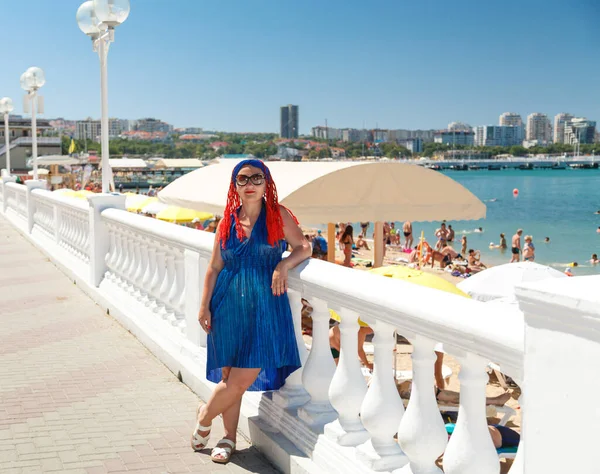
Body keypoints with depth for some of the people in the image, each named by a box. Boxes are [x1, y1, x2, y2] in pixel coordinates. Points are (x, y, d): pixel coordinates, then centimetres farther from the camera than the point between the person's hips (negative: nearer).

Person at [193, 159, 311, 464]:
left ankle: (204, 417, 20)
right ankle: (229, 438, 22)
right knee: (230, 375, 5)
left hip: (264, 304, -2)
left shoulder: (278, 215, -1)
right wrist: (204, 306, 3)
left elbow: (304, 247, -1)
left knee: (245, 376, -6)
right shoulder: (228, 220, 5)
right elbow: (214, 267, 7)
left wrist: (284, 264, -20)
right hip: (229, 304, 2)